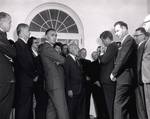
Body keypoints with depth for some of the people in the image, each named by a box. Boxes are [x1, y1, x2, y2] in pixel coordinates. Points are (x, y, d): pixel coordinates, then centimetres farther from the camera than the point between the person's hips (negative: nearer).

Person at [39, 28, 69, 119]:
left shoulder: (49, 47, 20)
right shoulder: (46, 47, -9)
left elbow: (58, 62, 24)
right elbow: (62, 60, -12)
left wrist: (57, 62, 4)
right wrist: (59, 61, 8)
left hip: (53, 83, 10)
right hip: (55, 83, -10)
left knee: (52, 109, 11)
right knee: (62, 111, -12)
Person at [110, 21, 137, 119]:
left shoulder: (129, 40, -10)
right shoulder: (128, 41, 19)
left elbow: (123, 59, -17)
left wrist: (114, 73, -8)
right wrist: (116, 73, 9)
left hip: (125, 78, -10)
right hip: (128, 78, 10)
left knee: (119, 105, -11)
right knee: (129, 106, 13)